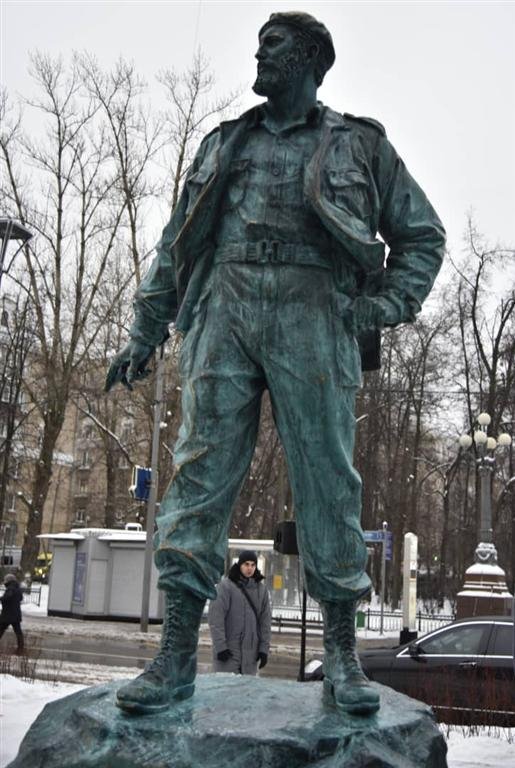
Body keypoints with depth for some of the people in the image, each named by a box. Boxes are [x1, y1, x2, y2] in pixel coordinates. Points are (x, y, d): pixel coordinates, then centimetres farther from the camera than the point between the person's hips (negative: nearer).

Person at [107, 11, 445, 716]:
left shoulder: (359, 145, 17)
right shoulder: (223, 144, 25)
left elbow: (422, 236, 18)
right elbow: (174, 244, 24)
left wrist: (384, 305, 1)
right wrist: (145, 331, 15)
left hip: (313, 317, -2)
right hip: (224, 310, 3)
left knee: (327, 479, -5)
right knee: (201, 469, -7)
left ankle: (341, 653, 3)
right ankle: (177, 653, -5)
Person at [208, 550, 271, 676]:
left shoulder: (261, 589, 8)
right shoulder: (225, 586, -7)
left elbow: (265, 620, 9)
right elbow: (215, 618, -11)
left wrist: (264, 648, 3)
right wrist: (220, 646, -16)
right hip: (228, 651, -4)